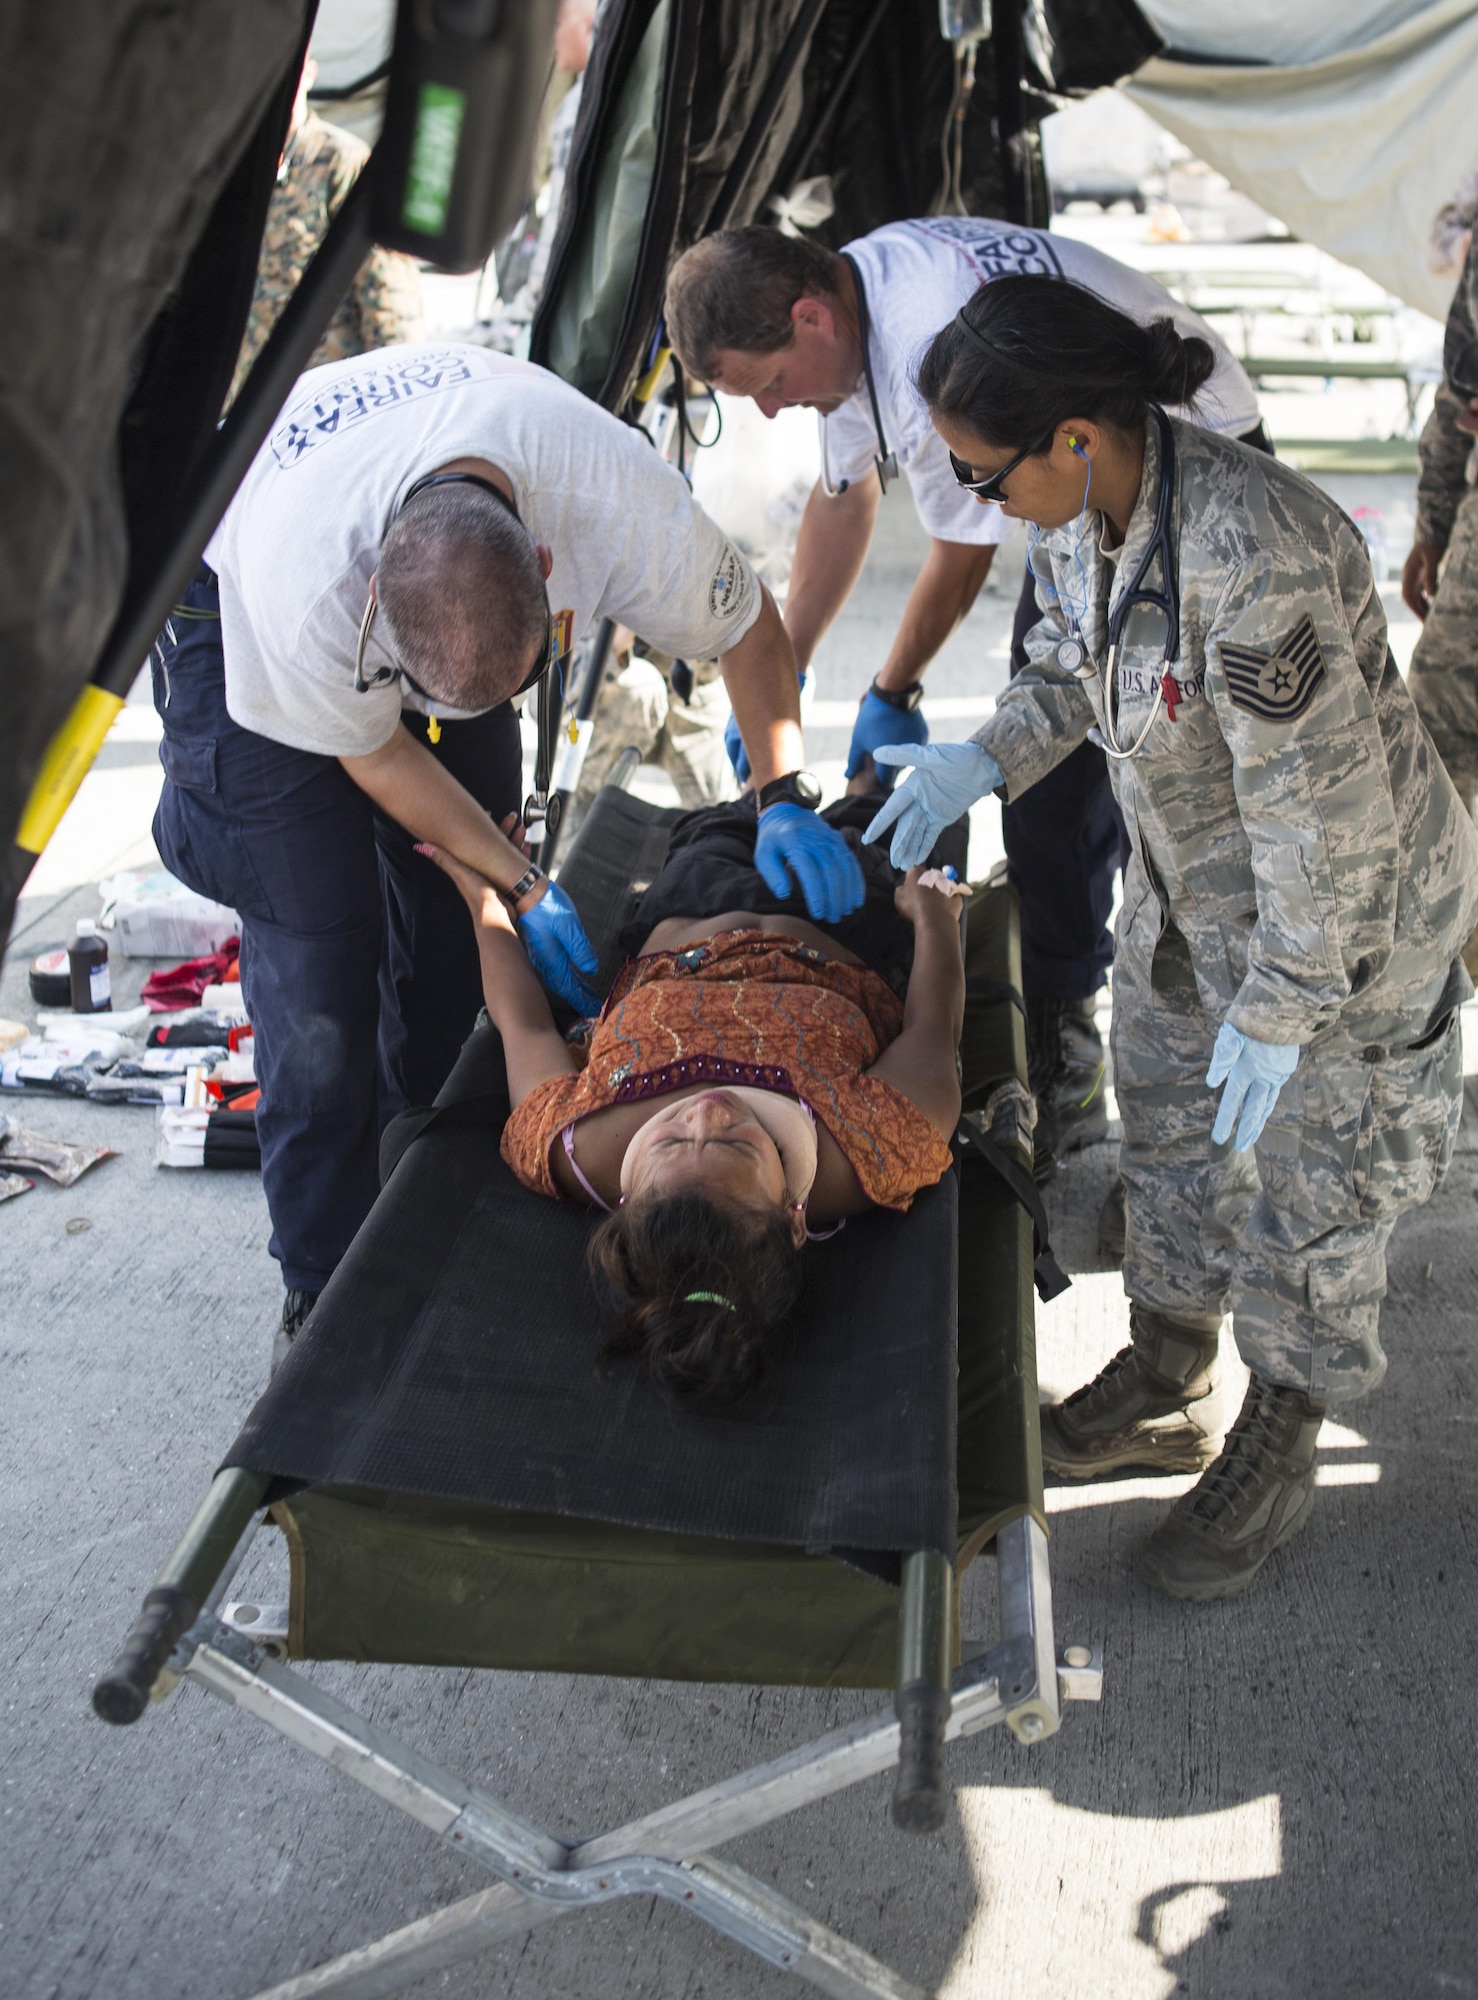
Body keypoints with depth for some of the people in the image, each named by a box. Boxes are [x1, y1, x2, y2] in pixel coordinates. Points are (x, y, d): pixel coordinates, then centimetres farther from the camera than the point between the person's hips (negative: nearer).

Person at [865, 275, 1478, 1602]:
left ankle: (1278, 1454, 33)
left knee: (1302, 1179, 9)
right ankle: (1168, 1385, 44)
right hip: (1187, 888, 8)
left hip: (1344, 911, -8)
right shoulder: (1081, 505, -11)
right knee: (1167, 1123, 21)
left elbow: (1322, 813, -31)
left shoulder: (1251, 560, -38)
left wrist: (1279, 1006, -23)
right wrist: (987, 761, -6)